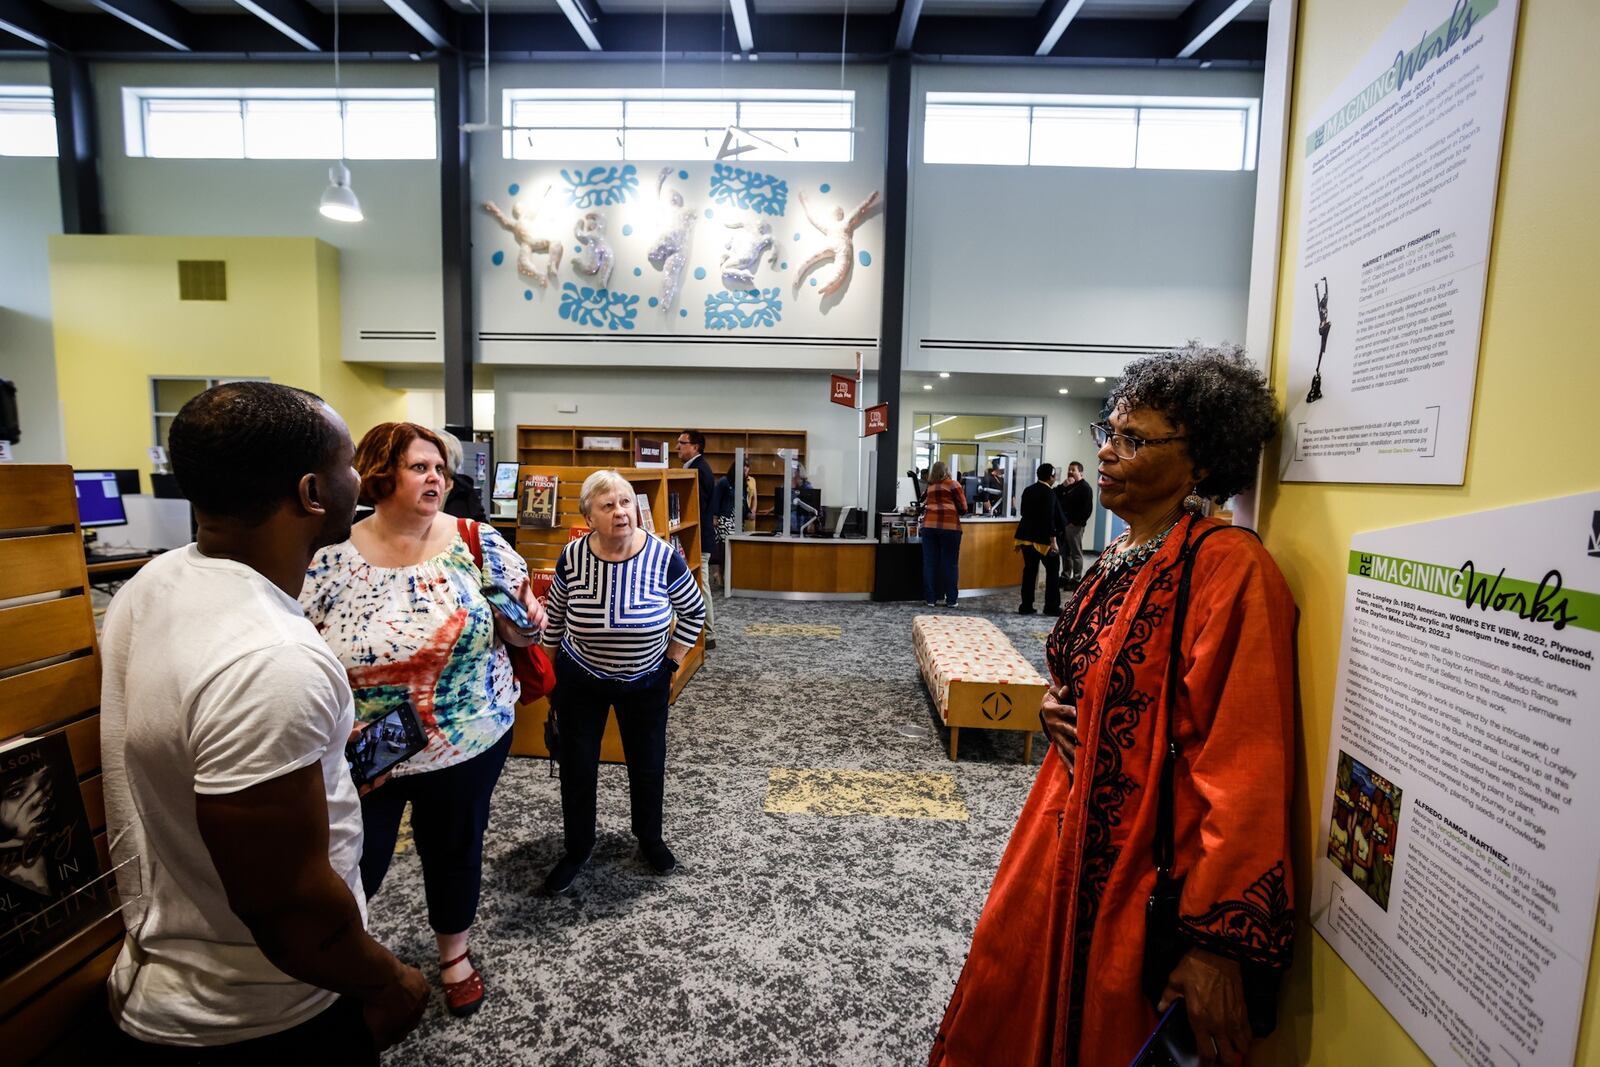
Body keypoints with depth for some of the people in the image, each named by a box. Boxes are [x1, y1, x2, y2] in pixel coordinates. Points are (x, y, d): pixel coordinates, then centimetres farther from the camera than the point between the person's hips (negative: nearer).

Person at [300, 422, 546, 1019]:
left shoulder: (476, 542, -8)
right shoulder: (330, 559, -9)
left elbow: (521, 618, -1)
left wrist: (524, 624, -22)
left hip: (468, 743, 1)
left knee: (455, 851, 21)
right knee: (354, 866, 15)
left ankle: (454, 954, 49)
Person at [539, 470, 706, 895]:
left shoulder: (663, 556, -20)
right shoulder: (572, 556, -16)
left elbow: (693, 612, -4)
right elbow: (554, 619, 0)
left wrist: (671, 664, -4)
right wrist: (550, 676, 6)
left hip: (645, 683, 0)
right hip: (580, 680, 1)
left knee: (648, 764, 16)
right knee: (576, 767, 13)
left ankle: (650, 839, 43)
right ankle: (577, 849, 38)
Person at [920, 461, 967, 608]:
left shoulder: (930, 487, 17)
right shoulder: (954, 484, 7)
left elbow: (925, 505, 11)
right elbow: (963, 509, 5)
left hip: (929, 524, 3)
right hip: (950, 526, -3)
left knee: (930, 562, 5)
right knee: (950, 563, 2)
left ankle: (931, 598, 8)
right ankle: (951, 599, 5)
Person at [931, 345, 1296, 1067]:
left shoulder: (1230, 568, -21)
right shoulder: (1122, 555, 4)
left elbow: (1247, 769, -24)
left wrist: (1220, 944, -22)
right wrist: (1056, 702, 0)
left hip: (1142, 869, -7)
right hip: (1068, 833, 8)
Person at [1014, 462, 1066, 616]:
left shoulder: (1028, 490, 10)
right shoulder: (1048, 493, -13)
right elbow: (1049, 518, -19)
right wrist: (1053, 541, -19)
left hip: (1027, 537, 7)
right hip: (1044, 539, -7)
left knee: (1029, 571, 9)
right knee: (1052, 571, 5)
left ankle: (1026, 606, 9)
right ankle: (1052, 607, 7)